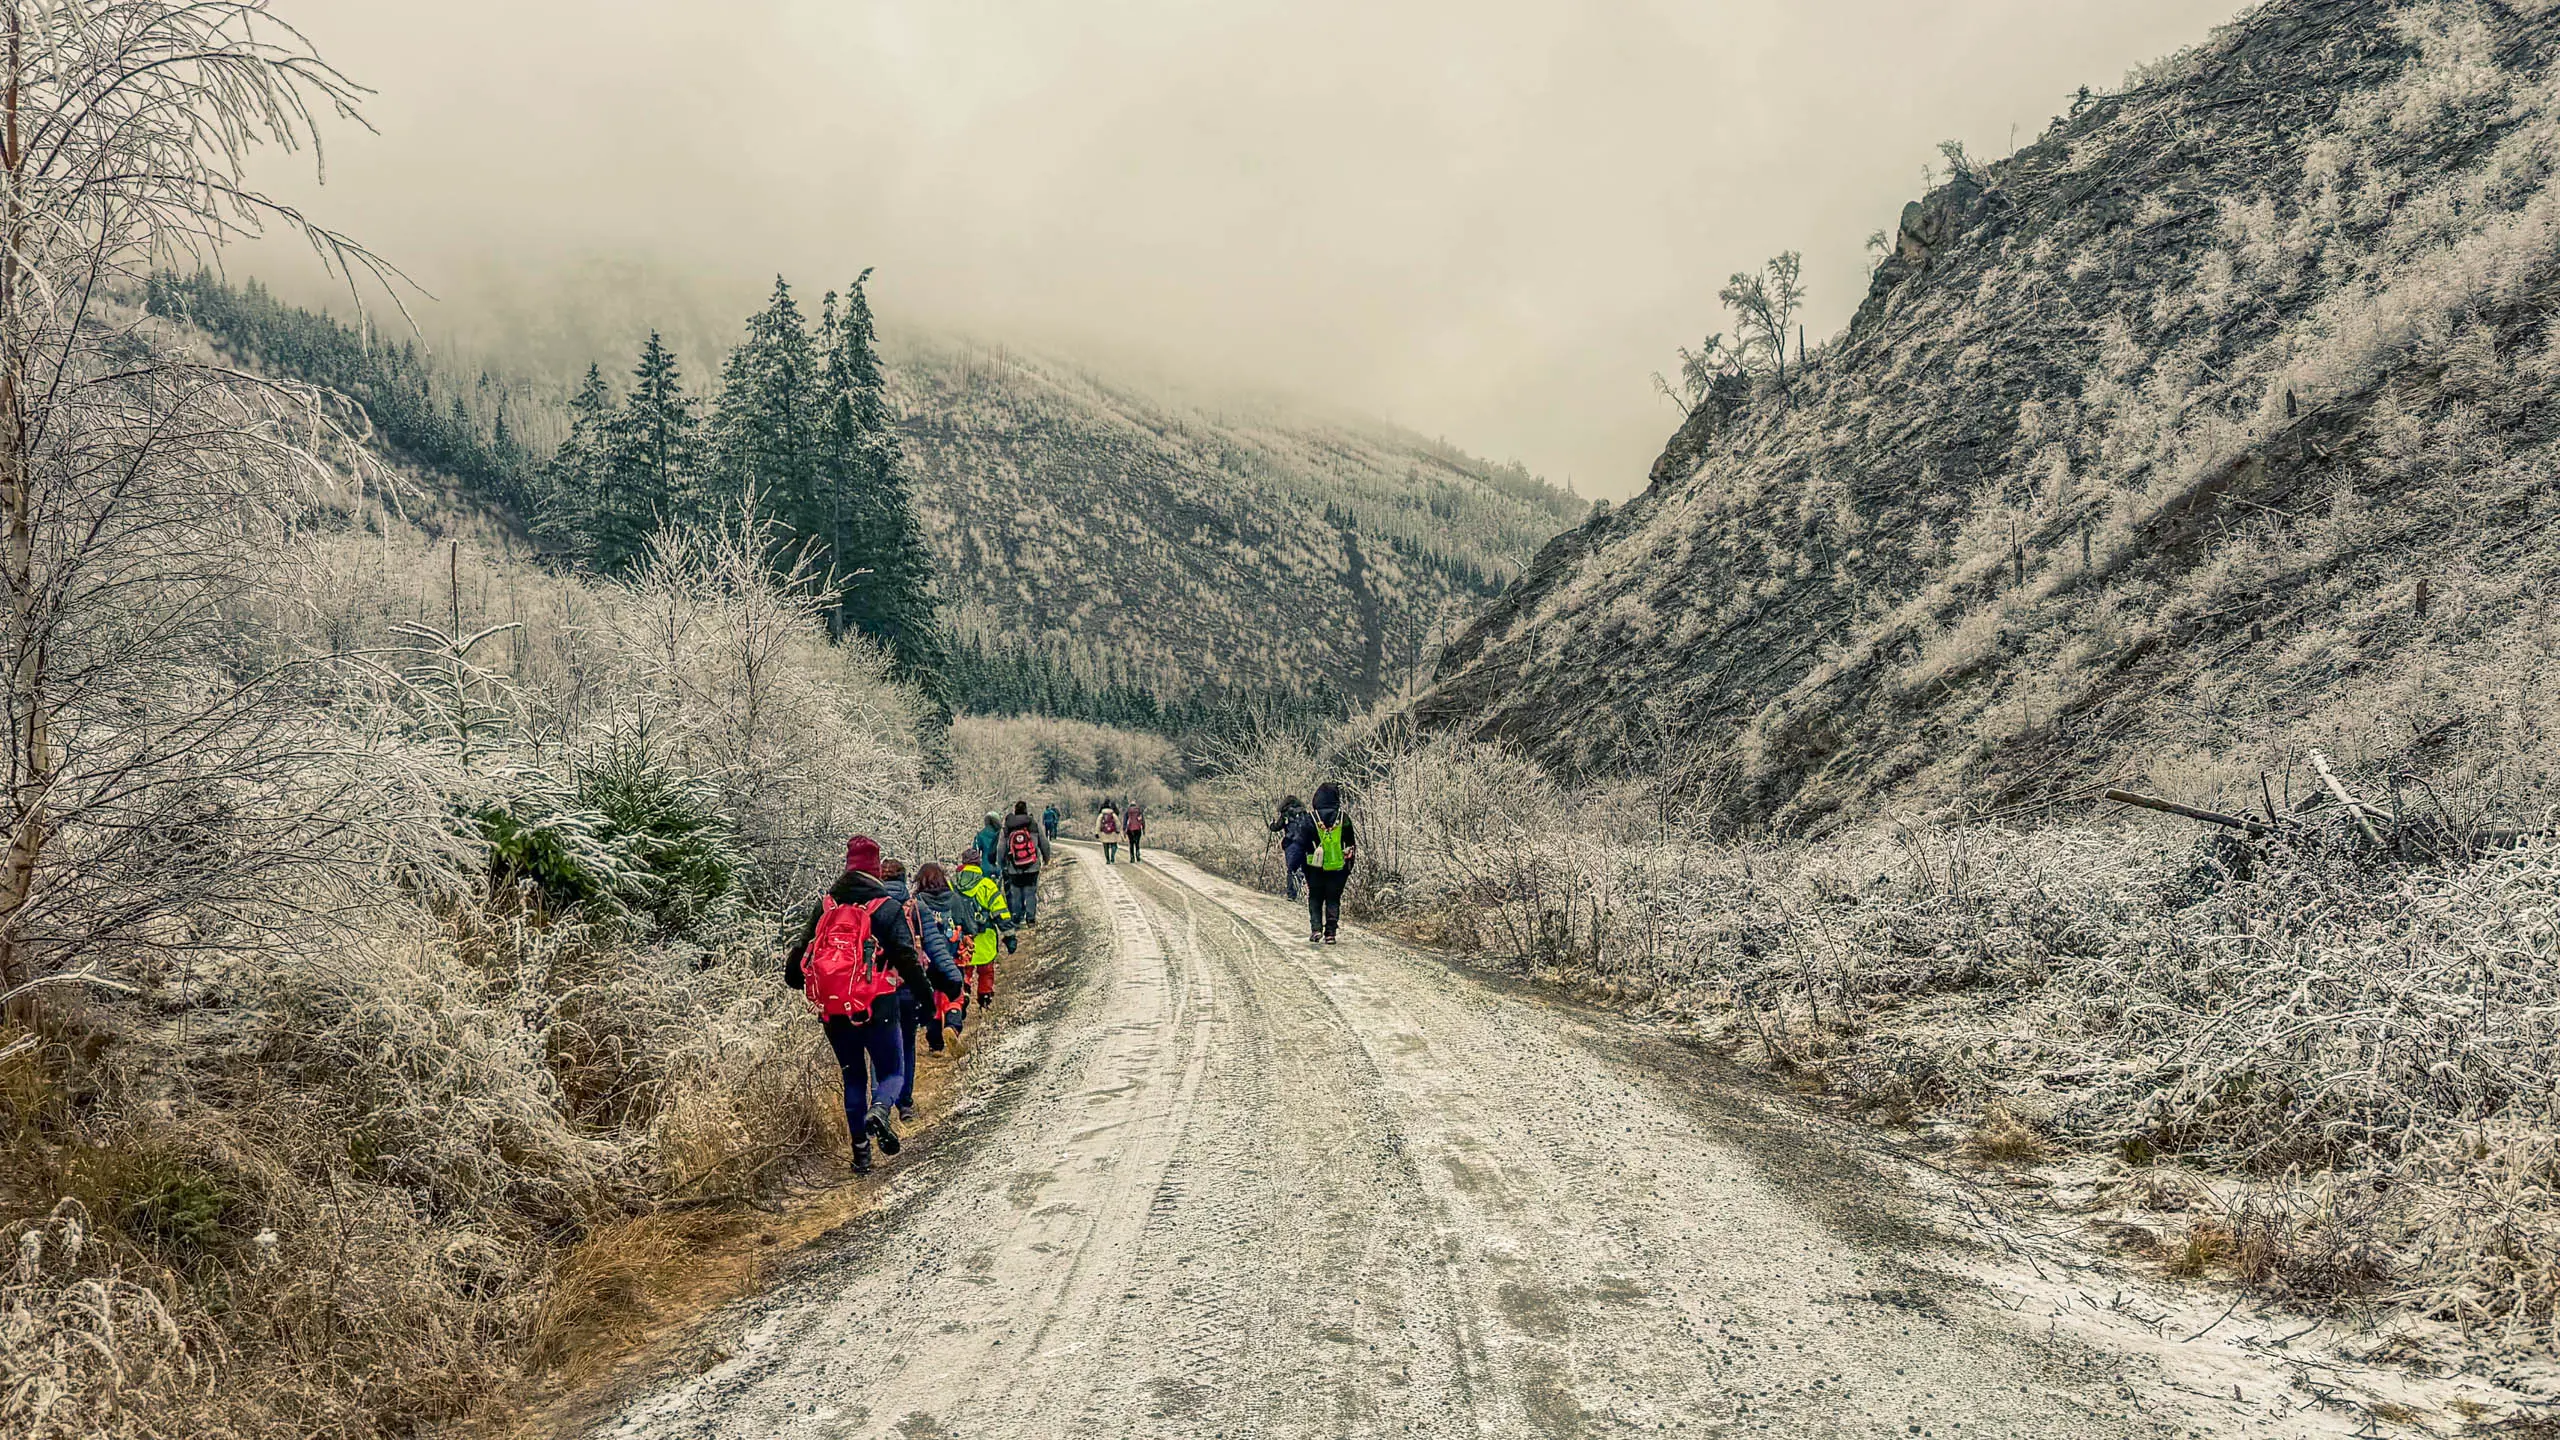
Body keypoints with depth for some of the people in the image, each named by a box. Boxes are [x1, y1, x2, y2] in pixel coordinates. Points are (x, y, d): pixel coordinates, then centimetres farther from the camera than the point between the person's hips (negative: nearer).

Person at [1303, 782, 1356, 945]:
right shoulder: (1343, 818, -1)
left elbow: (1304, 846, 0)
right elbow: (1351, 844, 6)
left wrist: (1305, 870, 9)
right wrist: (1349, 867, 15)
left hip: (1316, 868, -1)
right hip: (1338, 867, 1)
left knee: (1315, 899, 13)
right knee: (1333, 900, 9)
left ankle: (1316, 929, -2)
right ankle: (1330, 934, 4)